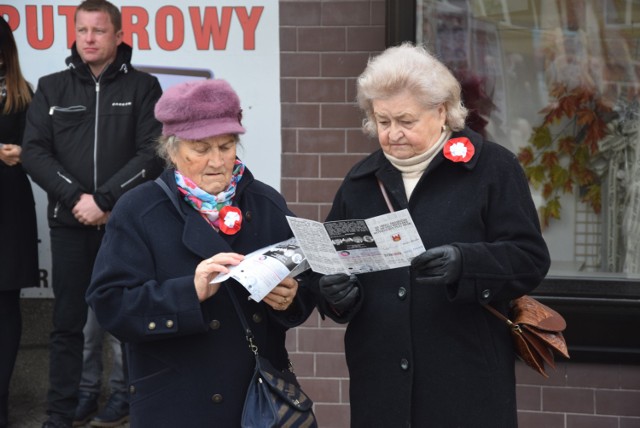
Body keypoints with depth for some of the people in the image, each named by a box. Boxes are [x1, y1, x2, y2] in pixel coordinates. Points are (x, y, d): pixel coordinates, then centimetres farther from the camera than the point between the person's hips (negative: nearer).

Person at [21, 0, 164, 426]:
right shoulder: (53, 87, 8)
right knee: (67, 321, 5)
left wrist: (105, 200, -14)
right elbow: (35, 151, 0)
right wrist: (75, 197, -13)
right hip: (70, 223, 2)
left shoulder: (142, 87, 2)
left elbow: (153, 153, -6)